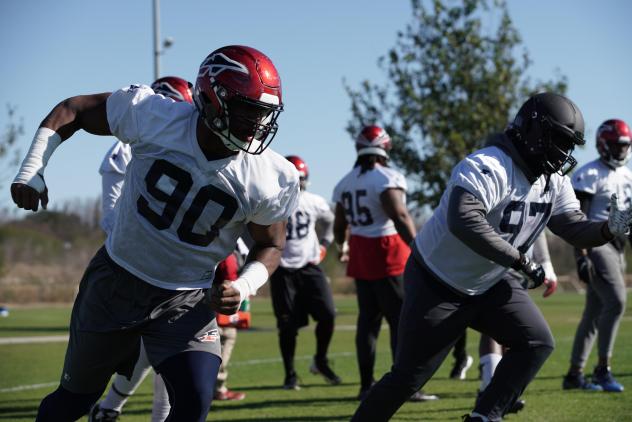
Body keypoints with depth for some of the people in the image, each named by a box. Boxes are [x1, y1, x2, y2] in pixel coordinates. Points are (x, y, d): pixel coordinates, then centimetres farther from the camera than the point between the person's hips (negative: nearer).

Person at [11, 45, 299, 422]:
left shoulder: (273, 180, -17)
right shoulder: (153, 116, -19)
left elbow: (270, 245, 0)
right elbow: (72, 111, -5)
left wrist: (243, 287, -20)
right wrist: (31, 171, -16)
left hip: (186, 300, 0)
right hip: (116, 278, 0)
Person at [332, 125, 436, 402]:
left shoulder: (345, 183, 10)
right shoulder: (387, 178, -12)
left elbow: (339, 225, 19)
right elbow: (399, 217, -22)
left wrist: (341, 246, 38)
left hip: (359, 254, 7)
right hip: (388, 253, -7)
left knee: (368, 319, 12)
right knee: (402, 320, -3)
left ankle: (366, 385, 14)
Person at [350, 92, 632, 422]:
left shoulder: (554, 181, 0)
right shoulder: (490, 167, -28)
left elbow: (575, 228, 2)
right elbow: (463, 221, -42)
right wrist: (521, 262, -37)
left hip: (489, 286, 8)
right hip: (437, 284, -8)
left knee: (538, 343, -4)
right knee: (408, 376, -4)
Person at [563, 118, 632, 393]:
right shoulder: (589, 175, -10)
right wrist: (581, 256, -21)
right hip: (596, 245, -8)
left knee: (594, 313, 9)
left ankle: (574, 374, 14)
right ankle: (603, 370, -14)